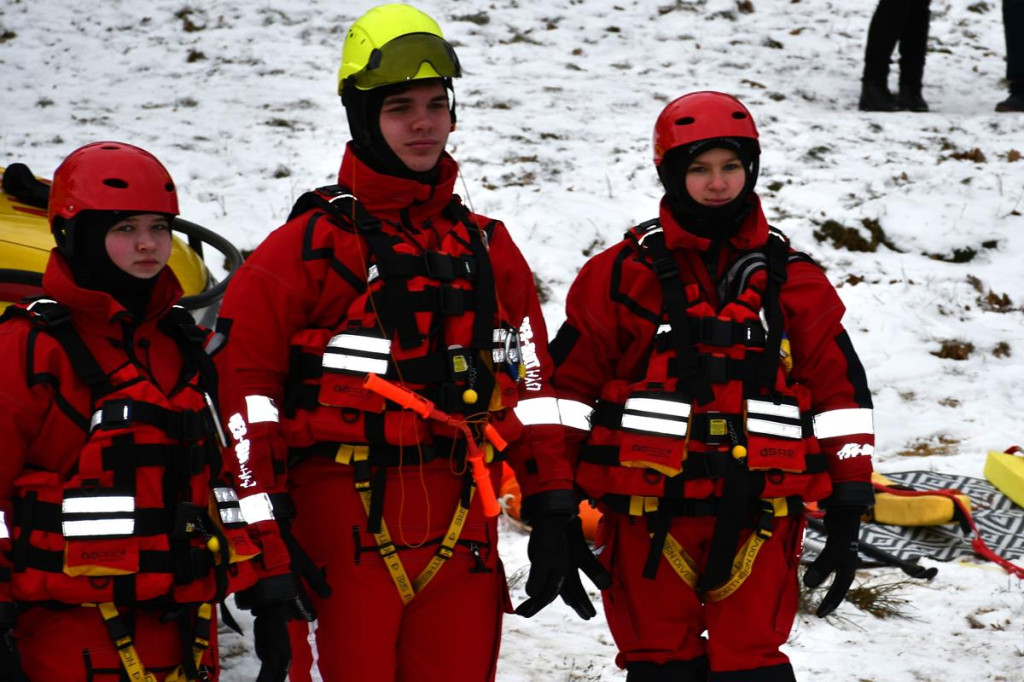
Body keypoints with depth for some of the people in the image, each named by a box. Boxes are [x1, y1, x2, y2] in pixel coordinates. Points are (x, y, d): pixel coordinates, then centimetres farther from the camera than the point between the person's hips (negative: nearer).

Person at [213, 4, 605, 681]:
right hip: (342, 543, -5)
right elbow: (243, 389, -7)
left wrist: (553, 517, 12)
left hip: (462, 539, 5)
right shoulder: (311, 246, -3)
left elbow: (530, 387, 18)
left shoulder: (489, 250, 14)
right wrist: (264, 549, -13)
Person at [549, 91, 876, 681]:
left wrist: (847, 515, 4)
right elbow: (568, 386, 6)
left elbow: (841, 393, 10)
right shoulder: (621, 276, 3)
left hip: (759, 516, 1)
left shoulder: (793, 280, 9)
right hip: (648, 518, 0)